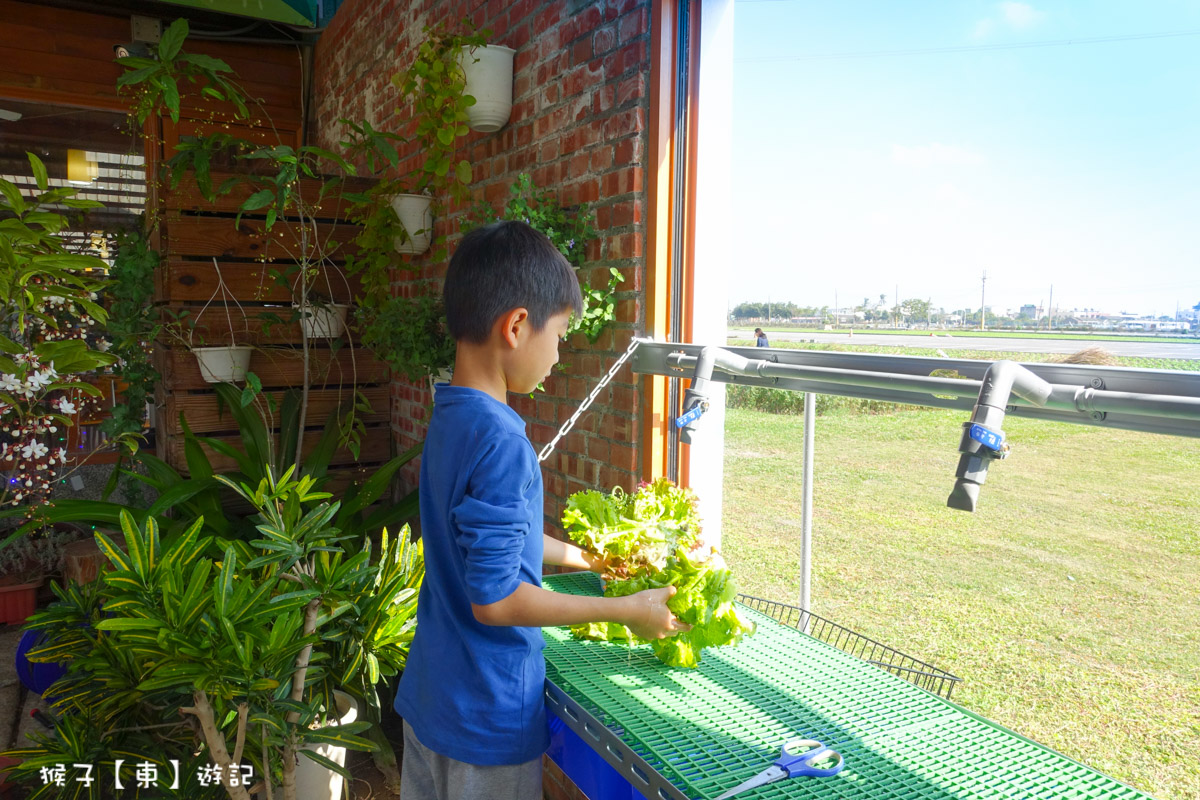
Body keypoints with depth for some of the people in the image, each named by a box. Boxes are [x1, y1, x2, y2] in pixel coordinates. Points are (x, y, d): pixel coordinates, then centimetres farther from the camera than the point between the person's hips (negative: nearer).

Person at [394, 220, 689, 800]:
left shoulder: (447, 419, 1)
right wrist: (626, 611, -17)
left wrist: (578, 556, 18)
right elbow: (495, 600, -26)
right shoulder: (500, 441, -28)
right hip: (488, 715, -8)